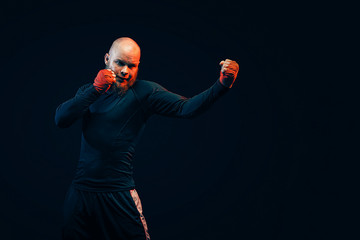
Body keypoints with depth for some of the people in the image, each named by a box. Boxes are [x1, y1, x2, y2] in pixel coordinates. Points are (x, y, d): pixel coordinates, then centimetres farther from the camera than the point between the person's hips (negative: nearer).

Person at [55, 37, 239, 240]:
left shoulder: (144, 92, -3)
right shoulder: (89, 91, 9)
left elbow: (186, 108, -15)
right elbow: (61, 119, -6)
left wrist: (222, 85, -30)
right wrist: (95, 89, -15)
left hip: (119, 195, -3)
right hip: (80, 191, 4)